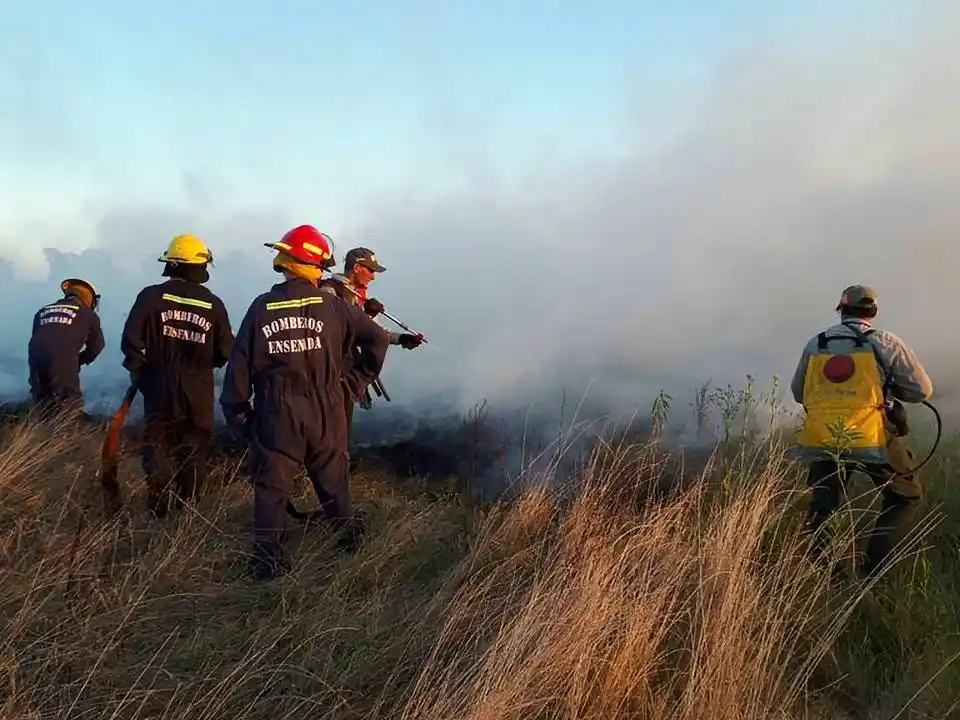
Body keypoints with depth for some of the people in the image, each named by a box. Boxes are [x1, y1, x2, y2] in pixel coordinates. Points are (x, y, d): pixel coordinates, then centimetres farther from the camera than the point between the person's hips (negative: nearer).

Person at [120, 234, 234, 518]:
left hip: (160, 390, -1)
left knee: (157, 447, 10)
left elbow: (131, 340, -11)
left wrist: (138, 372, 4)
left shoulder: (152, 296, -7)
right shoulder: (213, 304, -4)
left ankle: (159, 509, 2)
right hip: (199, 395, 1)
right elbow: (226, 351, -3)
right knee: (193, 454, 13)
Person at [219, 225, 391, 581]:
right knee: (333, 480, 19)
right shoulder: (331, 305, -5)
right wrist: (362, 375, 12)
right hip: (325, 413, 1)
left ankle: (268, 559, 10)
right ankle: (350, 536, 34)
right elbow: (377, 338, -4)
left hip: (277, 416, -1)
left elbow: (241, 361, -4)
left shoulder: (262, 306, -6)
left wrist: (236, 410, 7)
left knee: (271, 487, 9)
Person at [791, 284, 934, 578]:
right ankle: (873, 571, 6)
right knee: (906, 499, 17)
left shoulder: (814, 345, 9)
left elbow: (797, 393, 18)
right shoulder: (885, 342, 0)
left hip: (822, 441, 3)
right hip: (873, 441, -3)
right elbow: (922, 389, 3)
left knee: (820, 508, 18)